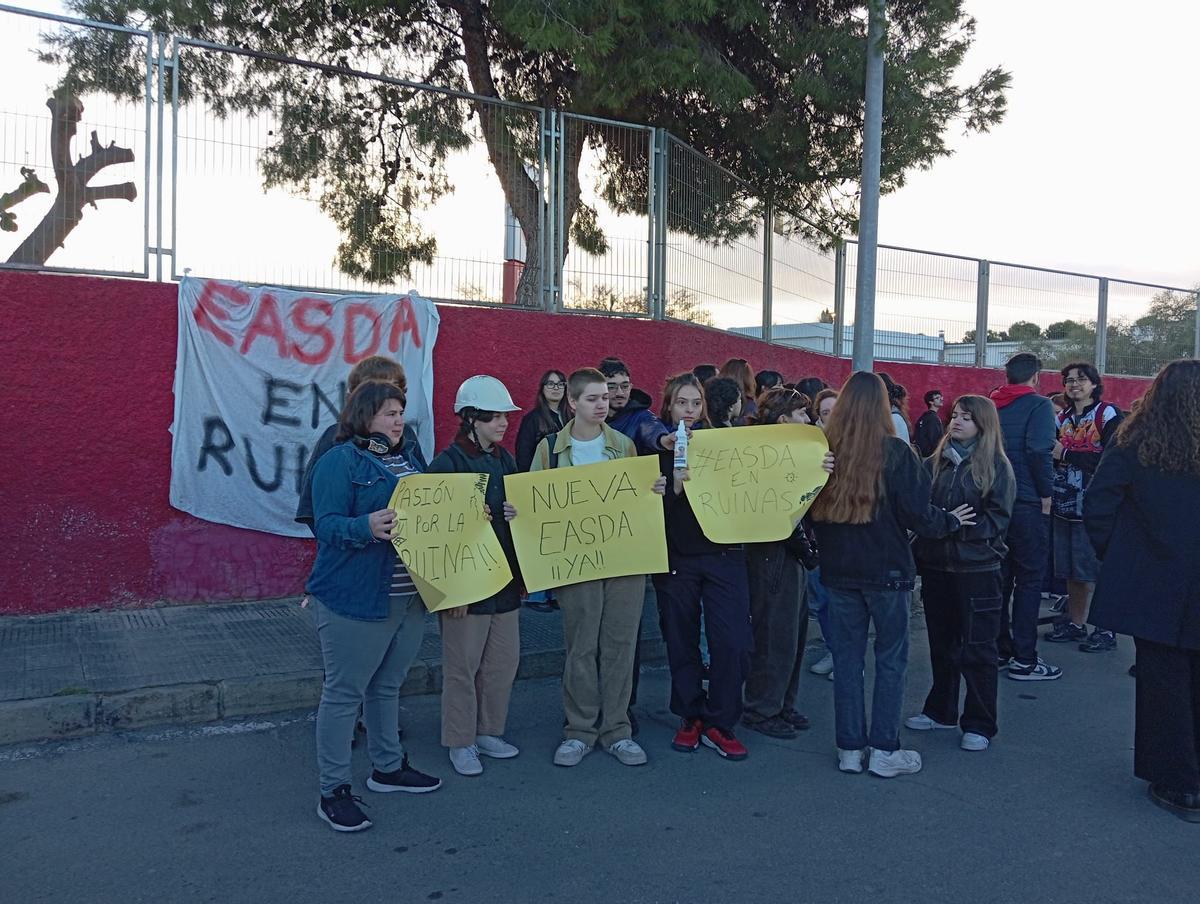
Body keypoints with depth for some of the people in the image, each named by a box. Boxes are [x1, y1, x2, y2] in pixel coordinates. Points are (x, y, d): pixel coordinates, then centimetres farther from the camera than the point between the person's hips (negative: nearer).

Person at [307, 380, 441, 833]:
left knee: (387, 685, 20)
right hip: (356, 600, -8)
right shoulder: (339, 460, -10)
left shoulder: (406, 460, 14)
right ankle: (333, 791, 12)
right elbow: (327, 524, -18)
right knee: (344, 692, 2)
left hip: (408, 596, 8)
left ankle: (388, 766, 35)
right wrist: (366, 527, -36)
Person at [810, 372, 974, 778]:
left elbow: (812, 512, 3)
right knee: (891, 658, 10)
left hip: (839, 570, 3)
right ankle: (884, 751, 15)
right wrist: (951, 521, 9)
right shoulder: (895, 451, -14)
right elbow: (918, 514, -10)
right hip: (886, 569, -3)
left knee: (846, 657, 12)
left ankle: (849, 748, 18)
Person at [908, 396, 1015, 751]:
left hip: (976, 569, -4)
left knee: (977, 649, 3)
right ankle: (941, 710, 31)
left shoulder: (996, 466, -5)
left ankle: (979, 724, 15)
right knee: (941, 643, 16)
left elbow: (997, 519, -10)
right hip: (936, 565, 5)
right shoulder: (936, 462, 7)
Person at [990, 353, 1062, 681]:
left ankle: (998, 650, 20)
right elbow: (1039, 451, -20)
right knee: (1029, 580, 1)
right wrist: (1046, 494, -10)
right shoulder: (1038, 405, -8)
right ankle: (1023, 660, 3)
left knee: (999, 577, 13)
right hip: (1028, 504, -6)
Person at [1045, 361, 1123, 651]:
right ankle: (1074, 624, 21)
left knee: (1097, 570, -3)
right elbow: (1052, 455, 14)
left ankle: (1106, 630, 7)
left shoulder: (1108, 414, -5)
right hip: (1065, 504, 6)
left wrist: (1067, 455, -16)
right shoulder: (1063, 418, 14)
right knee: (1071, 570, 10)